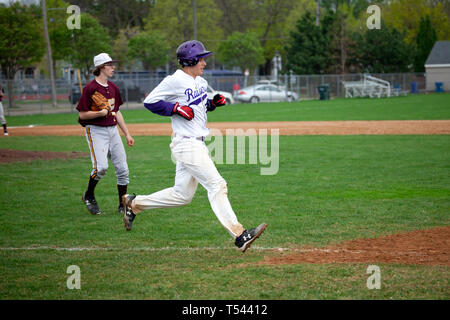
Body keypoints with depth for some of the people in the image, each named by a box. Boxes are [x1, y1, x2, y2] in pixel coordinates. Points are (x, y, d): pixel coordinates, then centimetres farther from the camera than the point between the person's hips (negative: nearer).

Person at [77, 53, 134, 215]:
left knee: (122, 168, 2)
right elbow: (82, 114, -10)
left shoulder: (113, 87, 13)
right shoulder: (90, 88, -10)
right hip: (96, 130, -7)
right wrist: (101, 113, -23)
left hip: (113, 130, 7)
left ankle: (123, 205, 13)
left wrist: (127, 134, 19)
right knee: (101, 166, -21)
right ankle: (89, 196, 4)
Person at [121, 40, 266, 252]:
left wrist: (214, 102, 8)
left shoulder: (201, 82, 14)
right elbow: (150, 101, -10)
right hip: (186, 145, -10)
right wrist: (176, 108, -18)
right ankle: (239, 236, -16)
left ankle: (134, 204, 28)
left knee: (182, 195, 14)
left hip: (198, 145, 10)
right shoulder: (175, 81, -12)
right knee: (216, 185, -14)